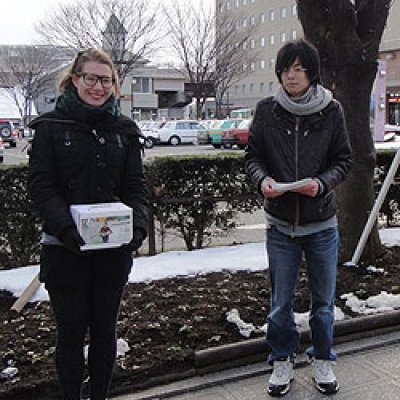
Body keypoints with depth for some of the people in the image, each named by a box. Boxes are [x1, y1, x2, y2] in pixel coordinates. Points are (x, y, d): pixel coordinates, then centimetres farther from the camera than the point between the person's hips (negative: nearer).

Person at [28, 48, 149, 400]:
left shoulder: (124, 129, 6)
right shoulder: (51, 126, -3)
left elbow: (134, 186, 3)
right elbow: (41, 185, -10)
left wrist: (139, 225, -15)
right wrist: (66, 228, -24)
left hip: (114, 248, 3)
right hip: (65, 249, -2)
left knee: (104, 329, 15)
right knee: (72, 331, 9)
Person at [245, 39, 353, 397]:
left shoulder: (331, 111, -5)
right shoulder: (267, 110, -3)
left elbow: (344, 160, 0)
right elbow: (253, 155, 4)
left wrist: (322, 183, -19)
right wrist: (262, 179, -17)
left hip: (322, 224, 0)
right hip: (280, 223, 1)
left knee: (324, 300, 14)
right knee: (281, 302, 12)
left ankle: (322, 360, 35)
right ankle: (283, 361, 33)